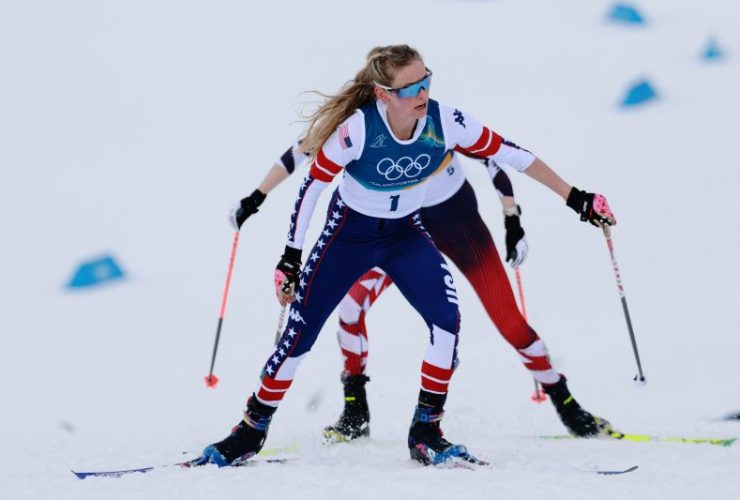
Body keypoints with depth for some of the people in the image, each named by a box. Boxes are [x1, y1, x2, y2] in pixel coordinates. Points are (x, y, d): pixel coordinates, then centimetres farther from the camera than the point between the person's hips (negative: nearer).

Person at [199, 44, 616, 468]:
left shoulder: (445, 123, -22)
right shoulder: (356, 129, -30)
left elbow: (509, 153, -12)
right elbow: (311, 187, -19)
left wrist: (576, 198, -9)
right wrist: (291, 257, -18)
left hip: (407, 234, 2)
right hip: (349, 234, -2)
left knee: (446, 320, -19)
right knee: (300, 334, -4)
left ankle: (426, 433, -6)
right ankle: (251, 431, 15)